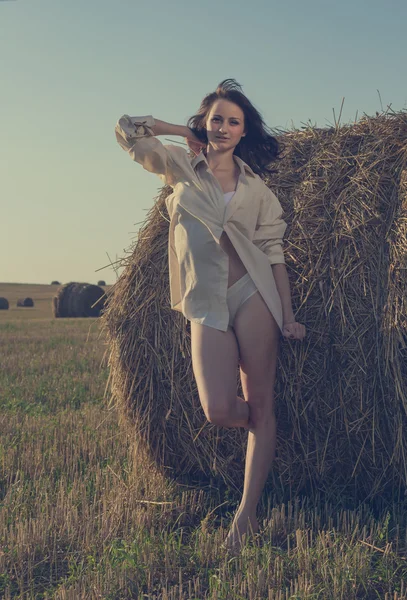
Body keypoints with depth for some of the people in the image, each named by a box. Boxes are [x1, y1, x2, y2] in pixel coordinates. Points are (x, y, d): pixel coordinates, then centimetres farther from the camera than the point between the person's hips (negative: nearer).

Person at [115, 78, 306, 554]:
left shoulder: (255, 186, 10)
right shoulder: (180, 166, 12)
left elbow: (273, 252, 6)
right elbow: (127, 130, 17)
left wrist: (288, 316, -1)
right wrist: (187, 133, 17)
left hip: (253, 298, 0)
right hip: (206, 308, 0)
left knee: (259, 404, -5)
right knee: (218, 410, -14)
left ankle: (246, 514, 2)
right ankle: (266, 434, 21)